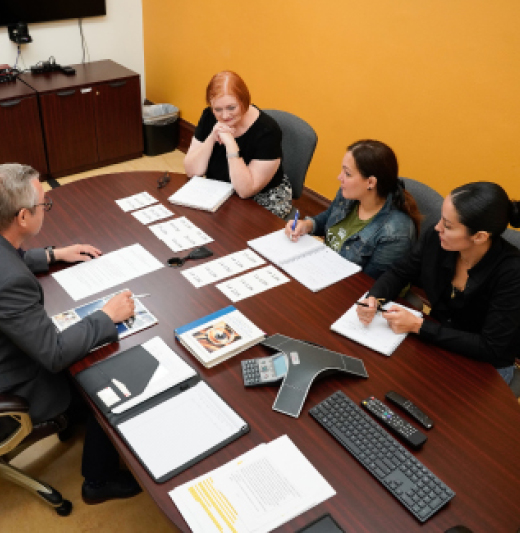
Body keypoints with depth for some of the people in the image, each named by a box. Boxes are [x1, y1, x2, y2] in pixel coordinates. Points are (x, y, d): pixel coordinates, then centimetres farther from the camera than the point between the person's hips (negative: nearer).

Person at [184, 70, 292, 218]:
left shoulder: (267, 130, -22)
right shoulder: (209, 117, -5)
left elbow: (245, 191, -26)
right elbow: (191, 171, -8)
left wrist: (230, 144, -32)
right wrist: (212, 138, -23)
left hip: (262, 201, -5)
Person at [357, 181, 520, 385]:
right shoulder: (436, 239, -16)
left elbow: (491, 349, -27)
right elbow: (399, 273, 2)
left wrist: (418, 326, -28)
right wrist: (372, 298, -20)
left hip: (486, 366, -4)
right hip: (438, 341, 5)